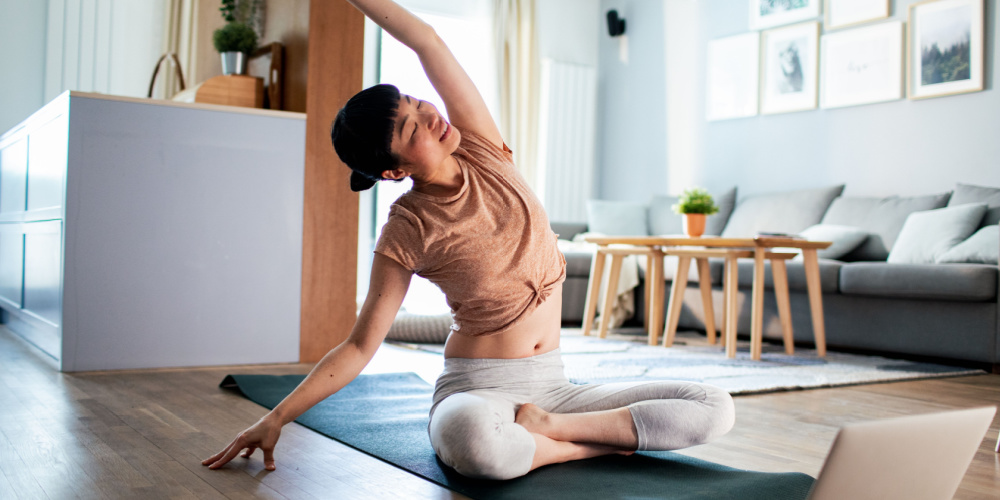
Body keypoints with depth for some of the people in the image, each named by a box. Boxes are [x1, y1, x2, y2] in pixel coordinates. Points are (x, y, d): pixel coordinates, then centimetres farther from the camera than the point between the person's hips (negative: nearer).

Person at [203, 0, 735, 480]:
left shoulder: (482, 151, 0)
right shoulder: (407, 231, -9)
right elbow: (360, 346, -4)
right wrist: (276, 418, -9)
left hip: (550, 386, 5)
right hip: (476, 389, -4)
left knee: (716, 408, -11)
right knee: (472, 438, -44)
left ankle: (544, 425, -15)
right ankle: (605, 442, -18)